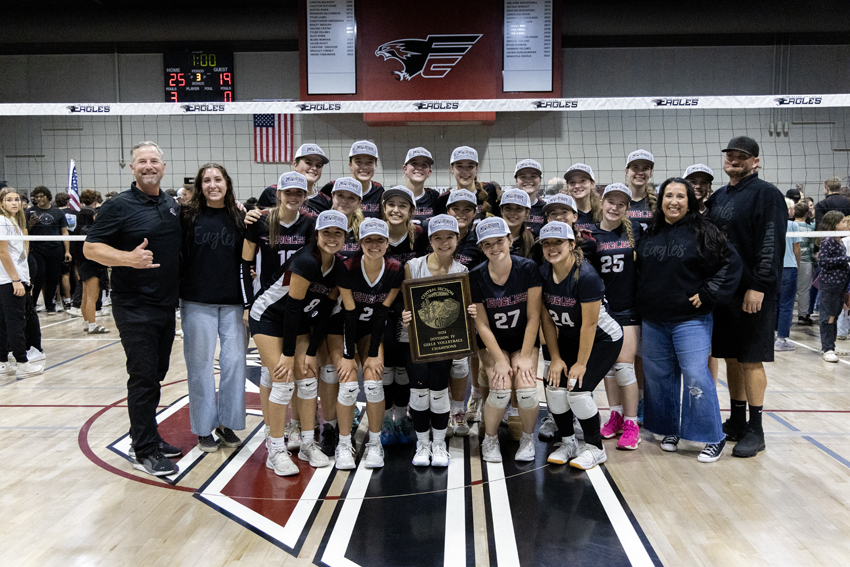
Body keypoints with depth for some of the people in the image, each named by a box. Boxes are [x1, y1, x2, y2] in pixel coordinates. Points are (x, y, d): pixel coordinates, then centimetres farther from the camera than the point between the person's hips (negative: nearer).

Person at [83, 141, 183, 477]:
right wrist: (129, 258, -26)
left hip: (166, 306, 6)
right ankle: (145, 451, 6)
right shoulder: (119, 206, -8)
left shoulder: (173, 206, 11)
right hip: (134, 307, -6)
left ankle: (148, 435, 28)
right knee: (144, 377, -4)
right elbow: (91, 248, -11)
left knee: (157, 374, 14)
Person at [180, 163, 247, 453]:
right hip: (198, 302, -2)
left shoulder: (239, 218, 6)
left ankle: (227, 422, 19)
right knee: (201, 364, 5)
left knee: (234, 361, 3)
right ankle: (204, 427, 19)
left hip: (233, 301, 2)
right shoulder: (187, 216, 0)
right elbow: (176, 255, 0)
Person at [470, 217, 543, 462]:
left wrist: (525, 357, -15)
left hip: (524, 341, 0)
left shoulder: (528, 269, -15)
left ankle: (528, 438, 8)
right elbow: (482, 325, -10)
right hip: (492, 343, 0)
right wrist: (500, 361, -15)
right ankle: (490, 439, 5)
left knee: (526, 387, -21)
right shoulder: (475, 277, -14)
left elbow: (533, 317, -12)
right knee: (501, 388, -23)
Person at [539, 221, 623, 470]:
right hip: (569, 338, 6)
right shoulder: (543, 273, -8)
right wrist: (556, 358, -5)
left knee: (577, 390, -17)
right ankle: (567, 442, 14)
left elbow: (589, 324, -23)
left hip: (603, 340, -6)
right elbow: (547, 319, -3)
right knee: (554, 386, -9)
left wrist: (581, 363, -19)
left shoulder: (586, 276, -28)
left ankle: (595, 448, 5)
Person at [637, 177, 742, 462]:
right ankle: (669, 430, 27)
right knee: (658, 377, 11)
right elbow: (640, 271, 21)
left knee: (696, 377, -10)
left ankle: (713, 438, 4)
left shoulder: (703, 232, -5)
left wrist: (707, 294, -11)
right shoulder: (650, 233, 9)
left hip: (690, 320, -5)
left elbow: (731, 264, -6)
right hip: (653, 321, 5)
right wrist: (643, 302, 10)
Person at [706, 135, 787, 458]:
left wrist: (758, 286, -20)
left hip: (753, 292, -7)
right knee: (731, 358, 12)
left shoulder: (766, 195, -6)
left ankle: (755, 430, 6)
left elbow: (771, 245, -14)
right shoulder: (718, 197, 16)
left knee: (750, 360, -3)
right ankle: (736, 422, 23)